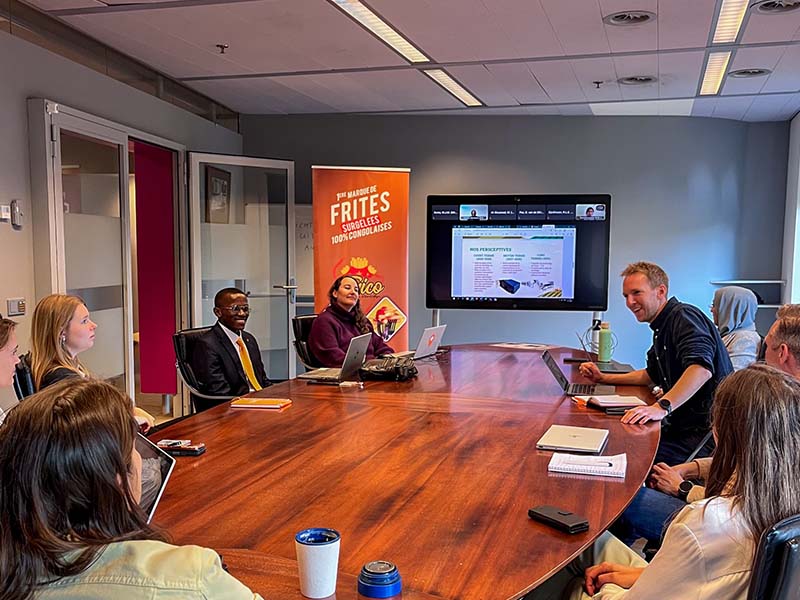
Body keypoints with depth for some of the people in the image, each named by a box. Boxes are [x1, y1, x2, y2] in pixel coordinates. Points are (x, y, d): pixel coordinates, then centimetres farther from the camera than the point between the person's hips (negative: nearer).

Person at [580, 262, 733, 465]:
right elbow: (651, 375, 31)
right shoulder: (662, 329, 17)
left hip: (707, 431, -10)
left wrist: (662, 407, -43)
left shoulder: (684, 316, -14)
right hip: (683, 424, 10)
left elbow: (702, 368, -32)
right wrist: (603, 378, 24)